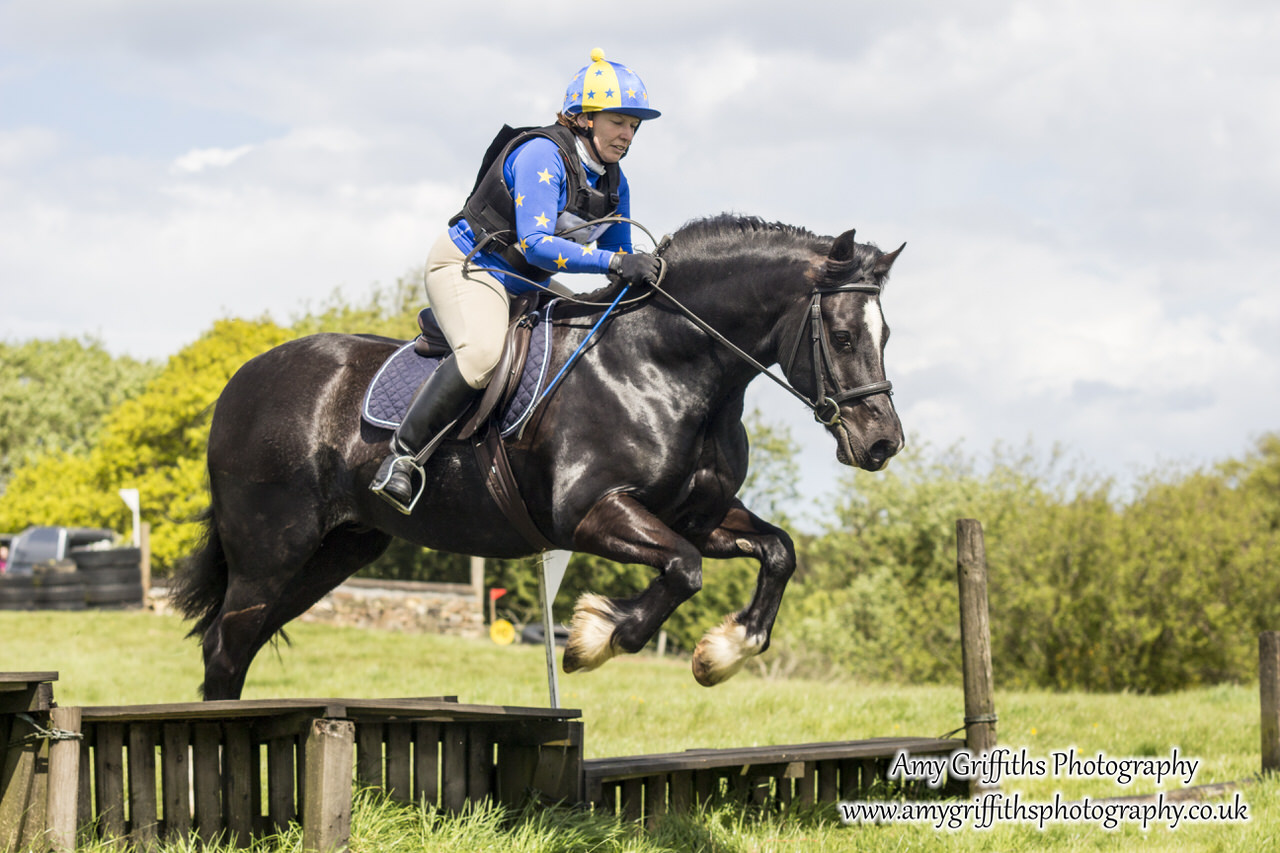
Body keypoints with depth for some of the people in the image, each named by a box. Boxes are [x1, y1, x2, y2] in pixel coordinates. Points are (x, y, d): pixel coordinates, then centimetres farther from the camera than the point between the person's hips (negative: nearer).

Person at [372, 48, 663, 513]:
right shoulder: (541, 155, -22)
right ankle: (401, 456, -29)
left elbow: (618, 254, 14)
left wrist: (640, 274, -9)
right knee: (484, 351, -34)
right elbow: (535, 243, -32)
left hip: (526, 283, 10)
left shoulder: (614, 182, 4)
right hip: (465, 266, -10)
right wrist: (614, 262, -39)